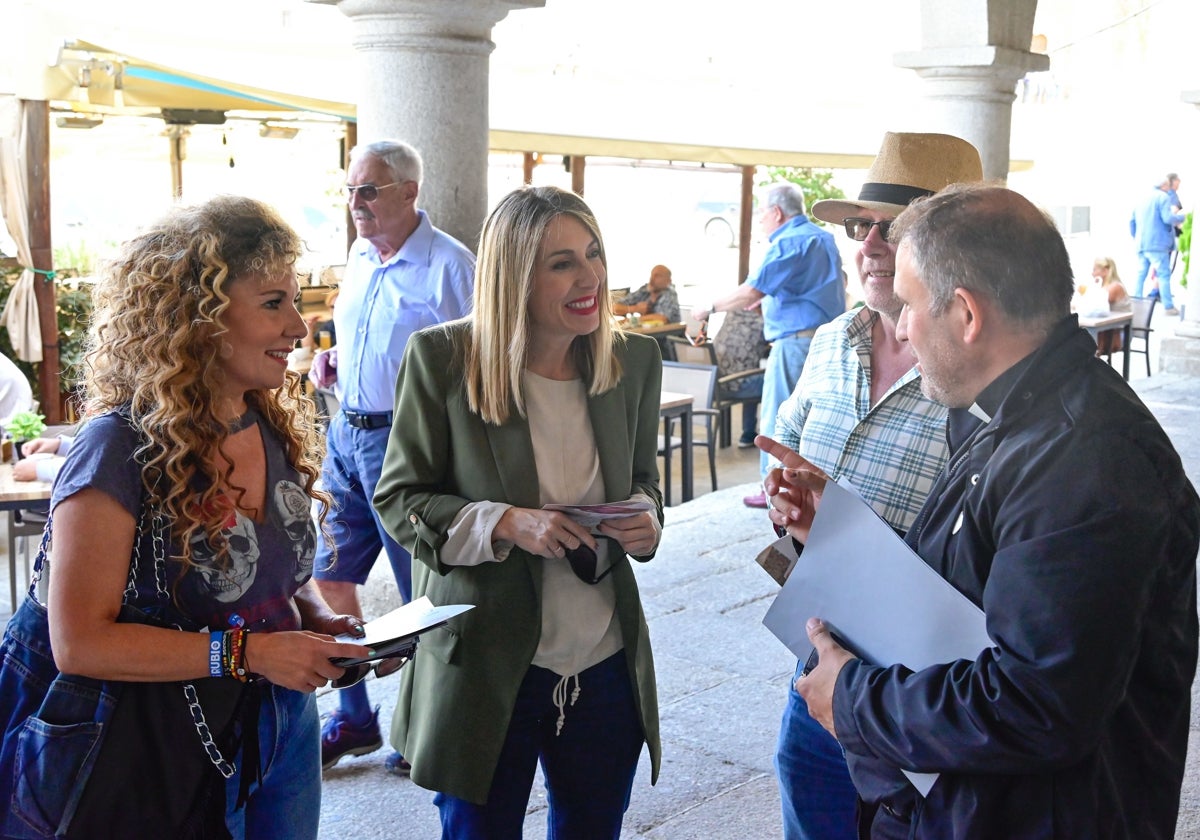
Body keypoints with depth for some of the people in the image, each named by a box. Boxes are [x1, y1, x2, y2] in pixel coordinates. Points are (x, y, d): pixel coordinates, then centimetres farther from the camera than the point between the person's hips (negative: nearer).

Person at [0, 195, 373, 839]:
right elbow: (79, 642, -21)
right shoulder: (123, 447, -20)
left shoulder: (276, 429, 1)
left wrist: (325, 623, -5)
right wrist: (250, 652, -25)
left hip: (288, 732, 7)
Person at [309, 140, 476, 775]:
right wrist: (332, 365, 5)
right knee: (330, 579, 11)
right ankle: (354, 716, 28)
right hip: (346, 435, 8)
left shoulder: (449, 265, -12)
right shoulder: (359, 258, 12)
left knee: (424, 598, 5)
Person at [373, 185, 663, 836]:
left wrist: (644, 518, -10)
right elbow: (397, 498, -7)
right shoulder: (442, 358, -12)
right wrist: (504, 523, -23)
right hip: (483, 663, -3)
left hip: (605, 661, 4)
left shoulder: (634, 359, 0)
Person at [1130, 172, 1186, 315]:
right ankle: (1168, 306, -6)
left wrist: (1136, 237, 26)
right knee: (1164, 274, -4)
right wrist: (1182, 217, 1)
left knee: (1140, 275, 9)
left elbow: (1132, 220, 17)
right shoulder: (1164, 197, -5)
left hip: (1141, 245, 7)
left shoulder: (1143, 199, 17)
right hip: (1157, 244, -7)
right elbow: (1168, 218, -15)